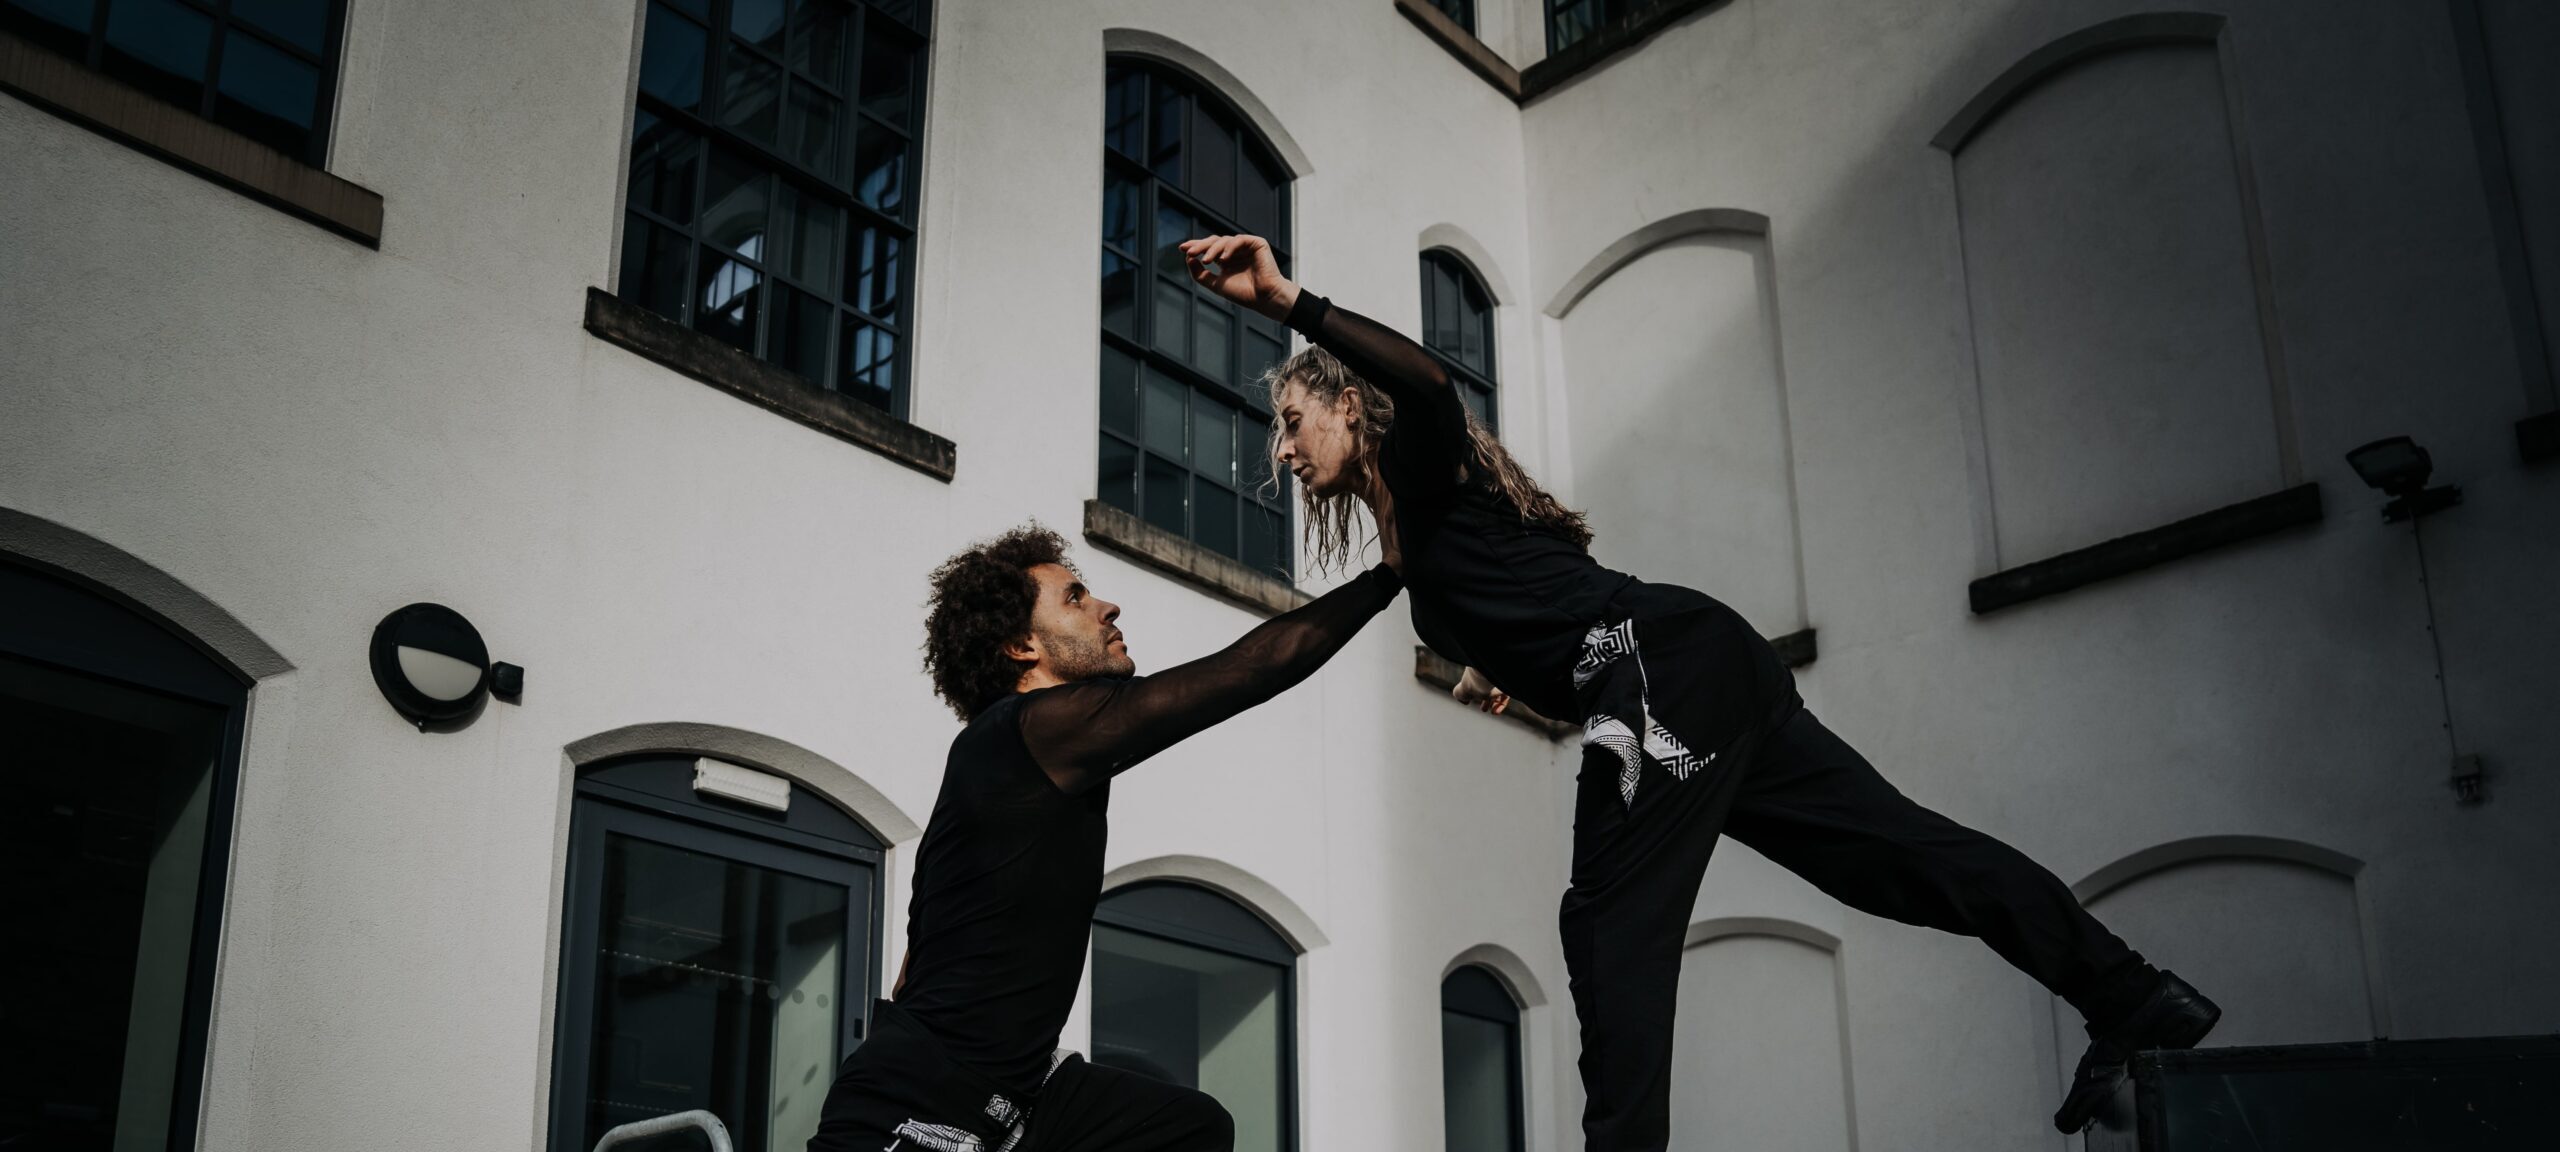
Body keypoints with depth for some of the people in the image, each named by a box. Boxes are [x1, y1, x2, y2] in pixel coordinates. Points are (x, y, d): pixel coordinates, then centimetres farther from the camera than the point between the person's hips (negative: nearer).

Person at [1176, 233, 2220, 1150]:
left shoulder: (1422, 462, 0)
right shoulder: (1411, 531, 26)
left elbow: (1425, 382, -25)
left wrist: (1289, 303, -34)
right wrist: (1500, 666, 43)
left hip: (1664, 666, -10)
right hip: (1700, 681, 10)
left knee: (1610, 922, -11)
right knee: (1890, 849, 8)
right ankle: (2134, 1000, 12)